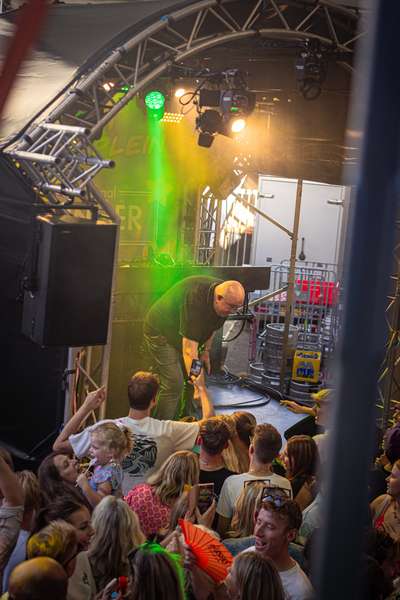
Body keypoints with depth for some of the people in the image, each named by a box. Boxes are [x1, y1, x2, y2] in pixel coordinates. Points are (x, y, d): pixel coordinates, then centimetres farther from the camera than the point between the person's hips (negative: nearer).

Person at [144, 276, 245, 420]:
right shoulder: (194, 302, -39)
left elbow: (211, 324, 11)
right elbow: (189, 350, -40)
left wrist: (206, 350, 6)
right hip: (161, 333, -9)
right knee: (174, 384, -16)